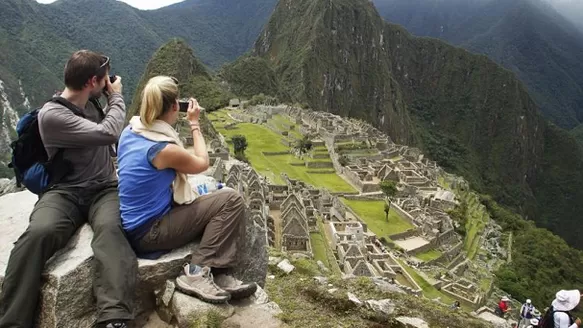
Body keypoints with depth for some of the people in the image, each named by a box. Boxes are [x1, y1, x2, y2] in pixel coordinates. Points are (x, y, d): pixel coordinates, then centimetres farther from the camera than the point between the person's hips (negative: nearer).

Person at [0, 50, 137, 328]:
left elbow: (116, 136, 28)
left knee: (110, 229, -34)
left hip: (104, 189, 3)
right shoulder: (51, 115, -10)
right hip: (65, 192, -3)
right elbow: (107, 133, -16)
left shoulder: (91, 105, 13)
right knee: (38, 233, -37)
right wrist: (116, 97, -1)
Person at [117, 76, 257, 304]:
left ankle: (218, 275, 4)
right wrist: (194, 123, 4)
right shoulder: (164, 148, -24)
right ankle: (197, 272, -7)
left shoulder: (130, 131, 0)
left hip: (137, 224, 9)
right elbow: (202, 163, -4)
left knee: (220, 203, 12)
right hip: (149, 232, -9)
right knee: (231, 201, -11)